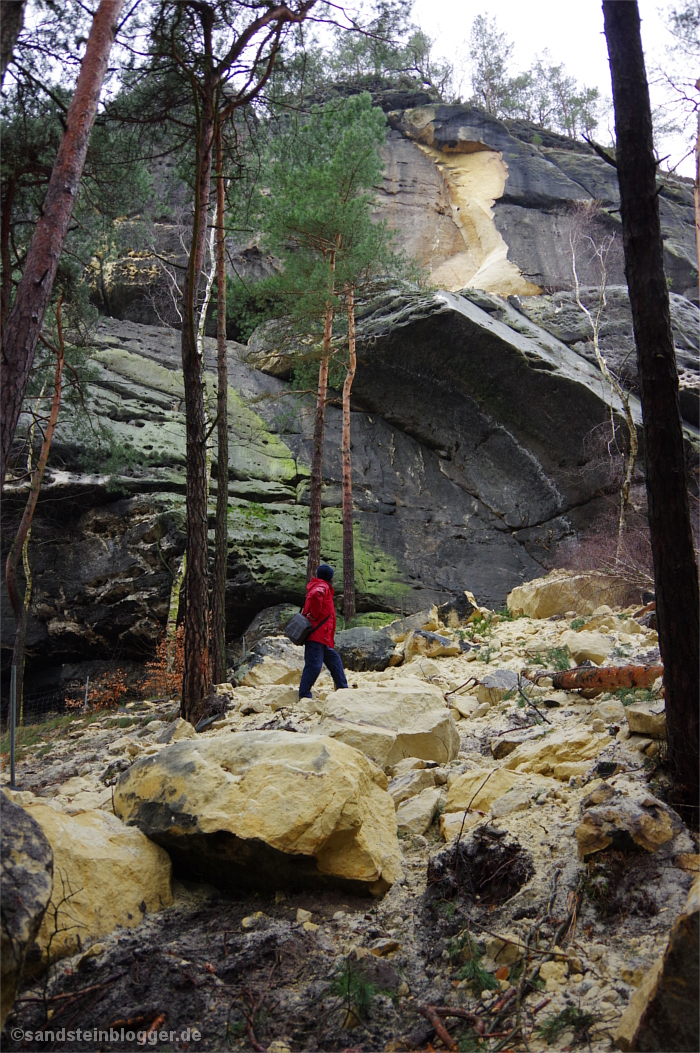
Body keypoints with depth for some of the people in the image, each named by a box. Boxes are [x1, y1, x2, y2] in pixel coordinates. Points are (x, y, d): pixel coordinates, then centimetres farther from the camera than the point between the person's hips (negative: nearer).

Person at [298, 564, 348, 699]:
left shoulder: (322, 587, 24)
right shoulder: (322, 587, -7)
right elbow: (315, 595, -31)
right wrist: (314, 615, -21)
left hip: (322, 637, 11)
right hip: (317, 633, -11)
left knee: (334, 660, 17)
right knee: (314, 665, -13)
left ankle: (342, 688, 25)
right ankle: (304, 695, -12)